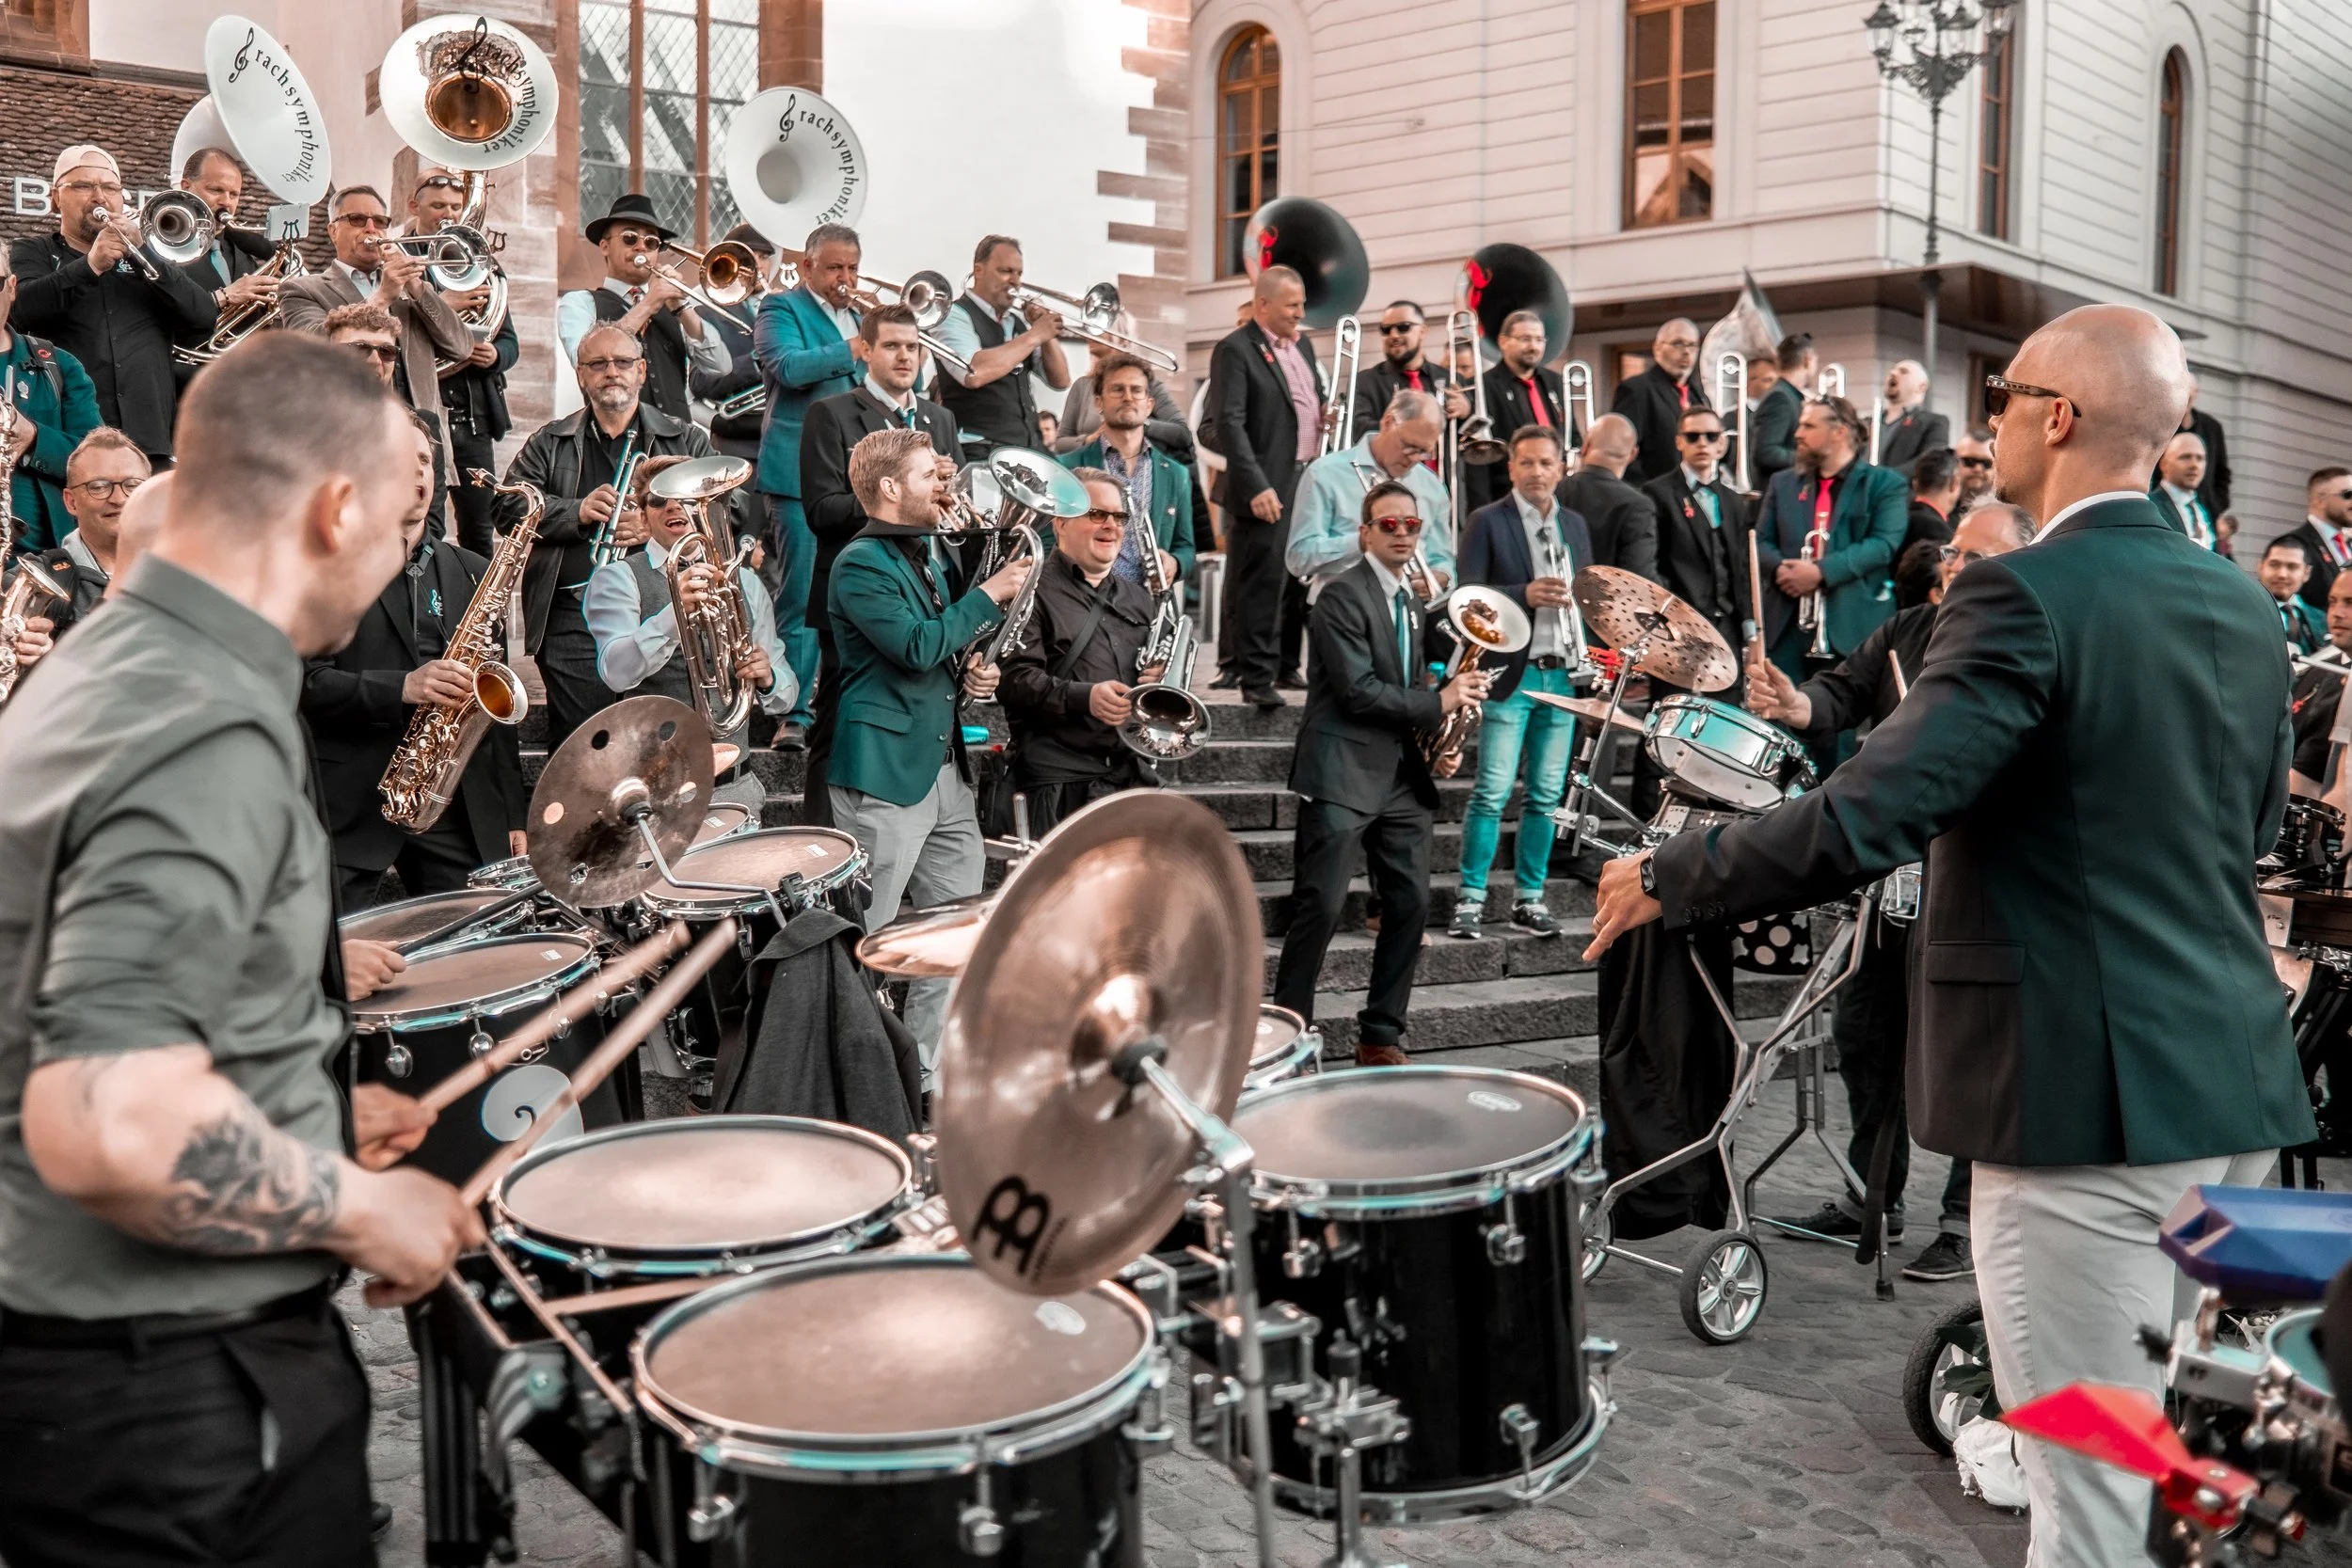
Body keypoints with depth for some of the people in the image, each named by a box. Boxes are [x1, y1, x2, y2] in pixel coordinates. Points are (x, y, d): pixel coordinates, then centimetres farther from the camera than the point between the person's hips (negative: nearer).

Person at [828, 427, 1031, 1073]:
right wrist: (990, 594, -12)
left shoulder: (929, 551, 16)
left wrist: (977, 672, 7)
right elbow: (919, 646, -22)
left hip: (945, 765, 9)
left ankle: (928, 1068, 21)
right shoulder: (861, 564, -11)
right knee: (866, 941, -3)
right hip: (885, 771, -9)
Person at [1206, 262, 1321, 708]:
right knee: (1262, 583, -6)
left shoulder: (1302, 344, 16)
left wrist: (1328, 413, 4)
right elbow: (1228, 423, -18)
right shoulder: (1235, 350, -10)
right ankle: (1256, 679, -1)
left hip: (1311, 481, 8)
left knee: (1300, 581, 14)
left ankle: (1286, 665, 26)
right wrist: (1256, 486, -25)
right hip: (1269, 488, -8)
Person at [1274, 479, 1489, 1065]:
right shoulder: (1343, 595, -8)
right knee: (1320, 905, -8)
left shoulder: (1411, 602, 19)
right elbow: (1358, 690, -17)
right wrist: (1438, 703, -11)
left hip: (1402, 775, 8)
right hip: (1343, 774, -8)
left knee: (1410, 903, 5)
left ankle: (1381, 1037, 15)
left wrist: (1451, 695, 5)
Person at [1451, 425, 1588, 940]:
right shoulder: (1488, 522, -1)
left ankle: (1529, 897, 16)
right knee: (1493, 793, -7)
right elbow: (1469, 595, -8)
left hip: (1562, 675, 5)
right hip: (1511, 674, -5)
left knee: (1547, 795, 7)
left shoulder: (1575, 525, 16)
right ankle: (1471, 899, 0)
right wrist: (1524, 595, -22)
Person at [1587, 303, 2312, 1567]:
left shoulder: (2028, 596, -15)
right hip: (2234, 1091, 8)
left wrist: (1663, 878, -9)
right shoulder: (2245, 609, 10)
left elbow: (1856, 826, -23)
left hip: (2089, 1098, -8)